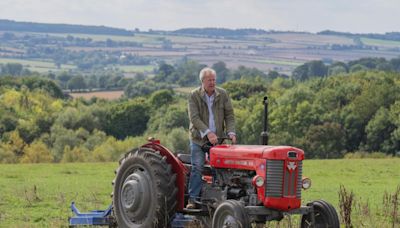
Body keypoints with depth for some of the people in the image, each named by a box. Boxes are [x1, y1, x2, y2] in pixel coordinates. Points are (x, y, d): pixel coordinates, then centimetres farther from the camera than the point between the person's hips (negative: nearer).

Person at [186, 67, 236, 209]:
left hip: (217, 138, 3)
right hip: (199, 138, -3)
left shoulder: (223, 94, 2)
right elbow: (194, 118, -16)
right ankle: (192, 199, -6)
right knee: (197, 167, -9)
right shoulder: (194, 96, -7)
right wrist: (208, 133, -26)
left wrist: (231, 132, -14)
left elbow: (229, 115, 2)